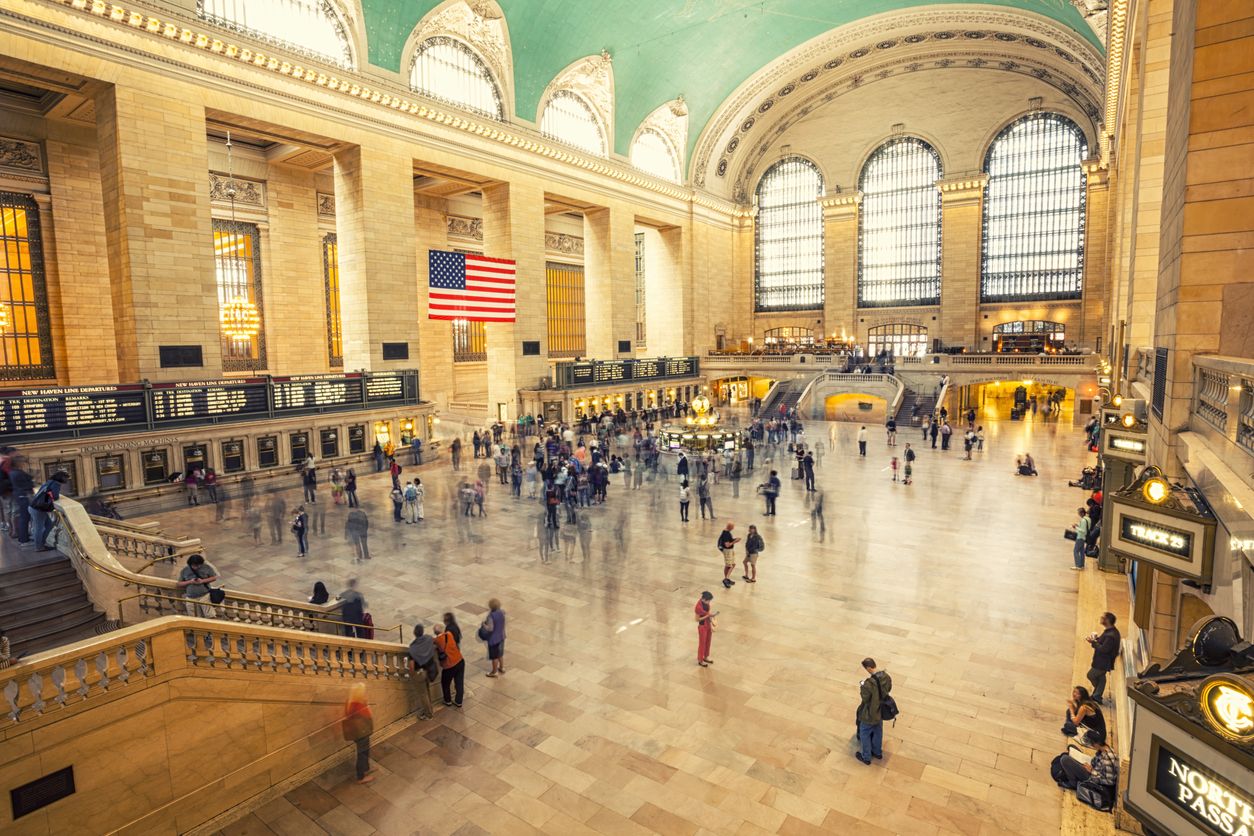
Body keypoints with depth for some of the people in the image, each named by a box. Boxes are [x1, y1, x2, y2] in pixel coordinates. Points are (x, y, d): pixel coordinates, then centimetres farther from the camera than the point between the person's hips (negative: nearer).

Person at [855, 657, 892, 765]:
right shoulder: (886, 676, -15)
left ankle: (866, 757, 34)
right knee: (878, 732, 29)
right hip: (881, 711, 7)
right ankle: (877, 752, 49)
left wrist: (862, 689, -8)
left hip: (870, 714, -6)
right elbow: (888, 689, 4)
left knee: (864, 734, 18)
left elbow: (865, 699, -24)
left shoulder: (869, 683, -37)